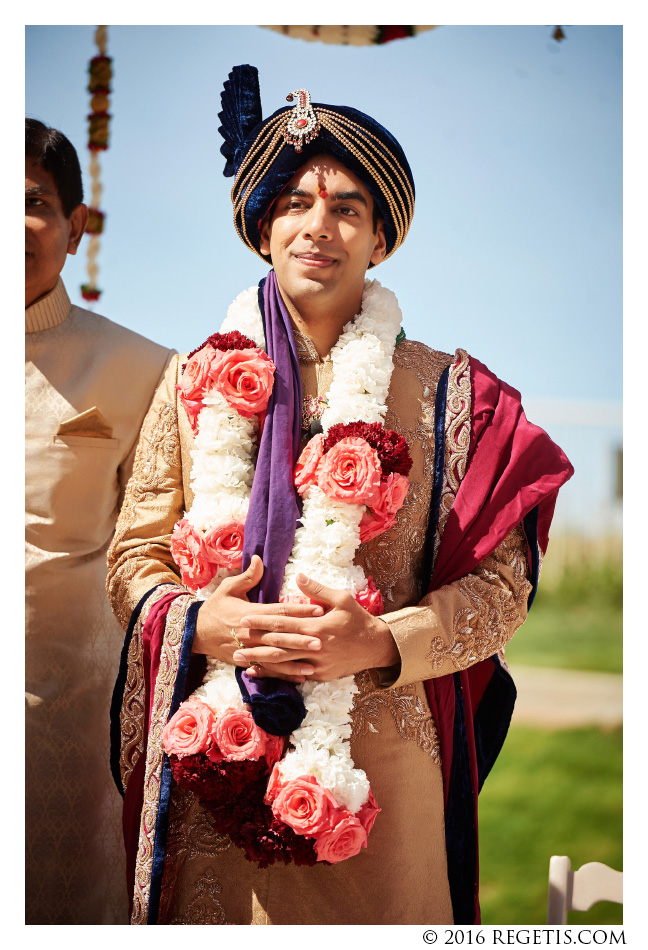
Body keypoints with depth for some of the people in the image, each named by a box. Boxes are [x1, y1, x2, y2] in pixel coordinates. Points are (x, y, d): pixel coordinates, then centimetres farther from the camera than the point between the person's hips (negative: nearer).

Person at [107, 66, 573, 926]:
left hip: (382, 761, -1)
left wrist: (383, 644, -16)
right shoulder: (197, 381, 9)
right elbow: (134, 555, 9)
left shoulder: (444, 394, 3)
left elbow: (499, 583, 0)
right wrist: (200, 623, -12)